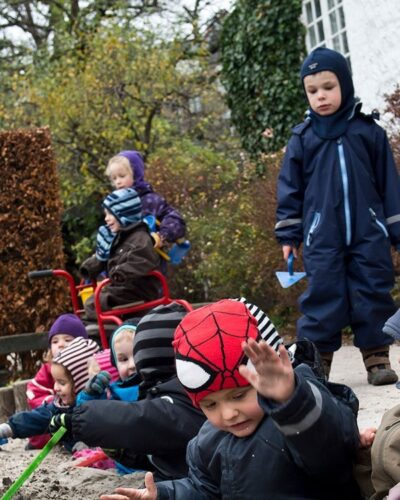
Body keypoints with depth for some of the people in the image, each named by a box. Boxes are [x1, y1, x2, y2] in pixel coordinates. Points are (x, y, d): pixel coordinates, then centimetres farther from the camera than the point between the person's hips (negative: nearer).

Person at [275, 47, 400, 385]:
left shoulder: (369, 131, 6)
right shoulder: (302, 138, 7)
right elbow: (291, 189, 10)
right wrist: (288, 235, 6)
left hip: (369, 234, 0)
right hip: (322, 239, 0)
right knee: (323, 297, -2)